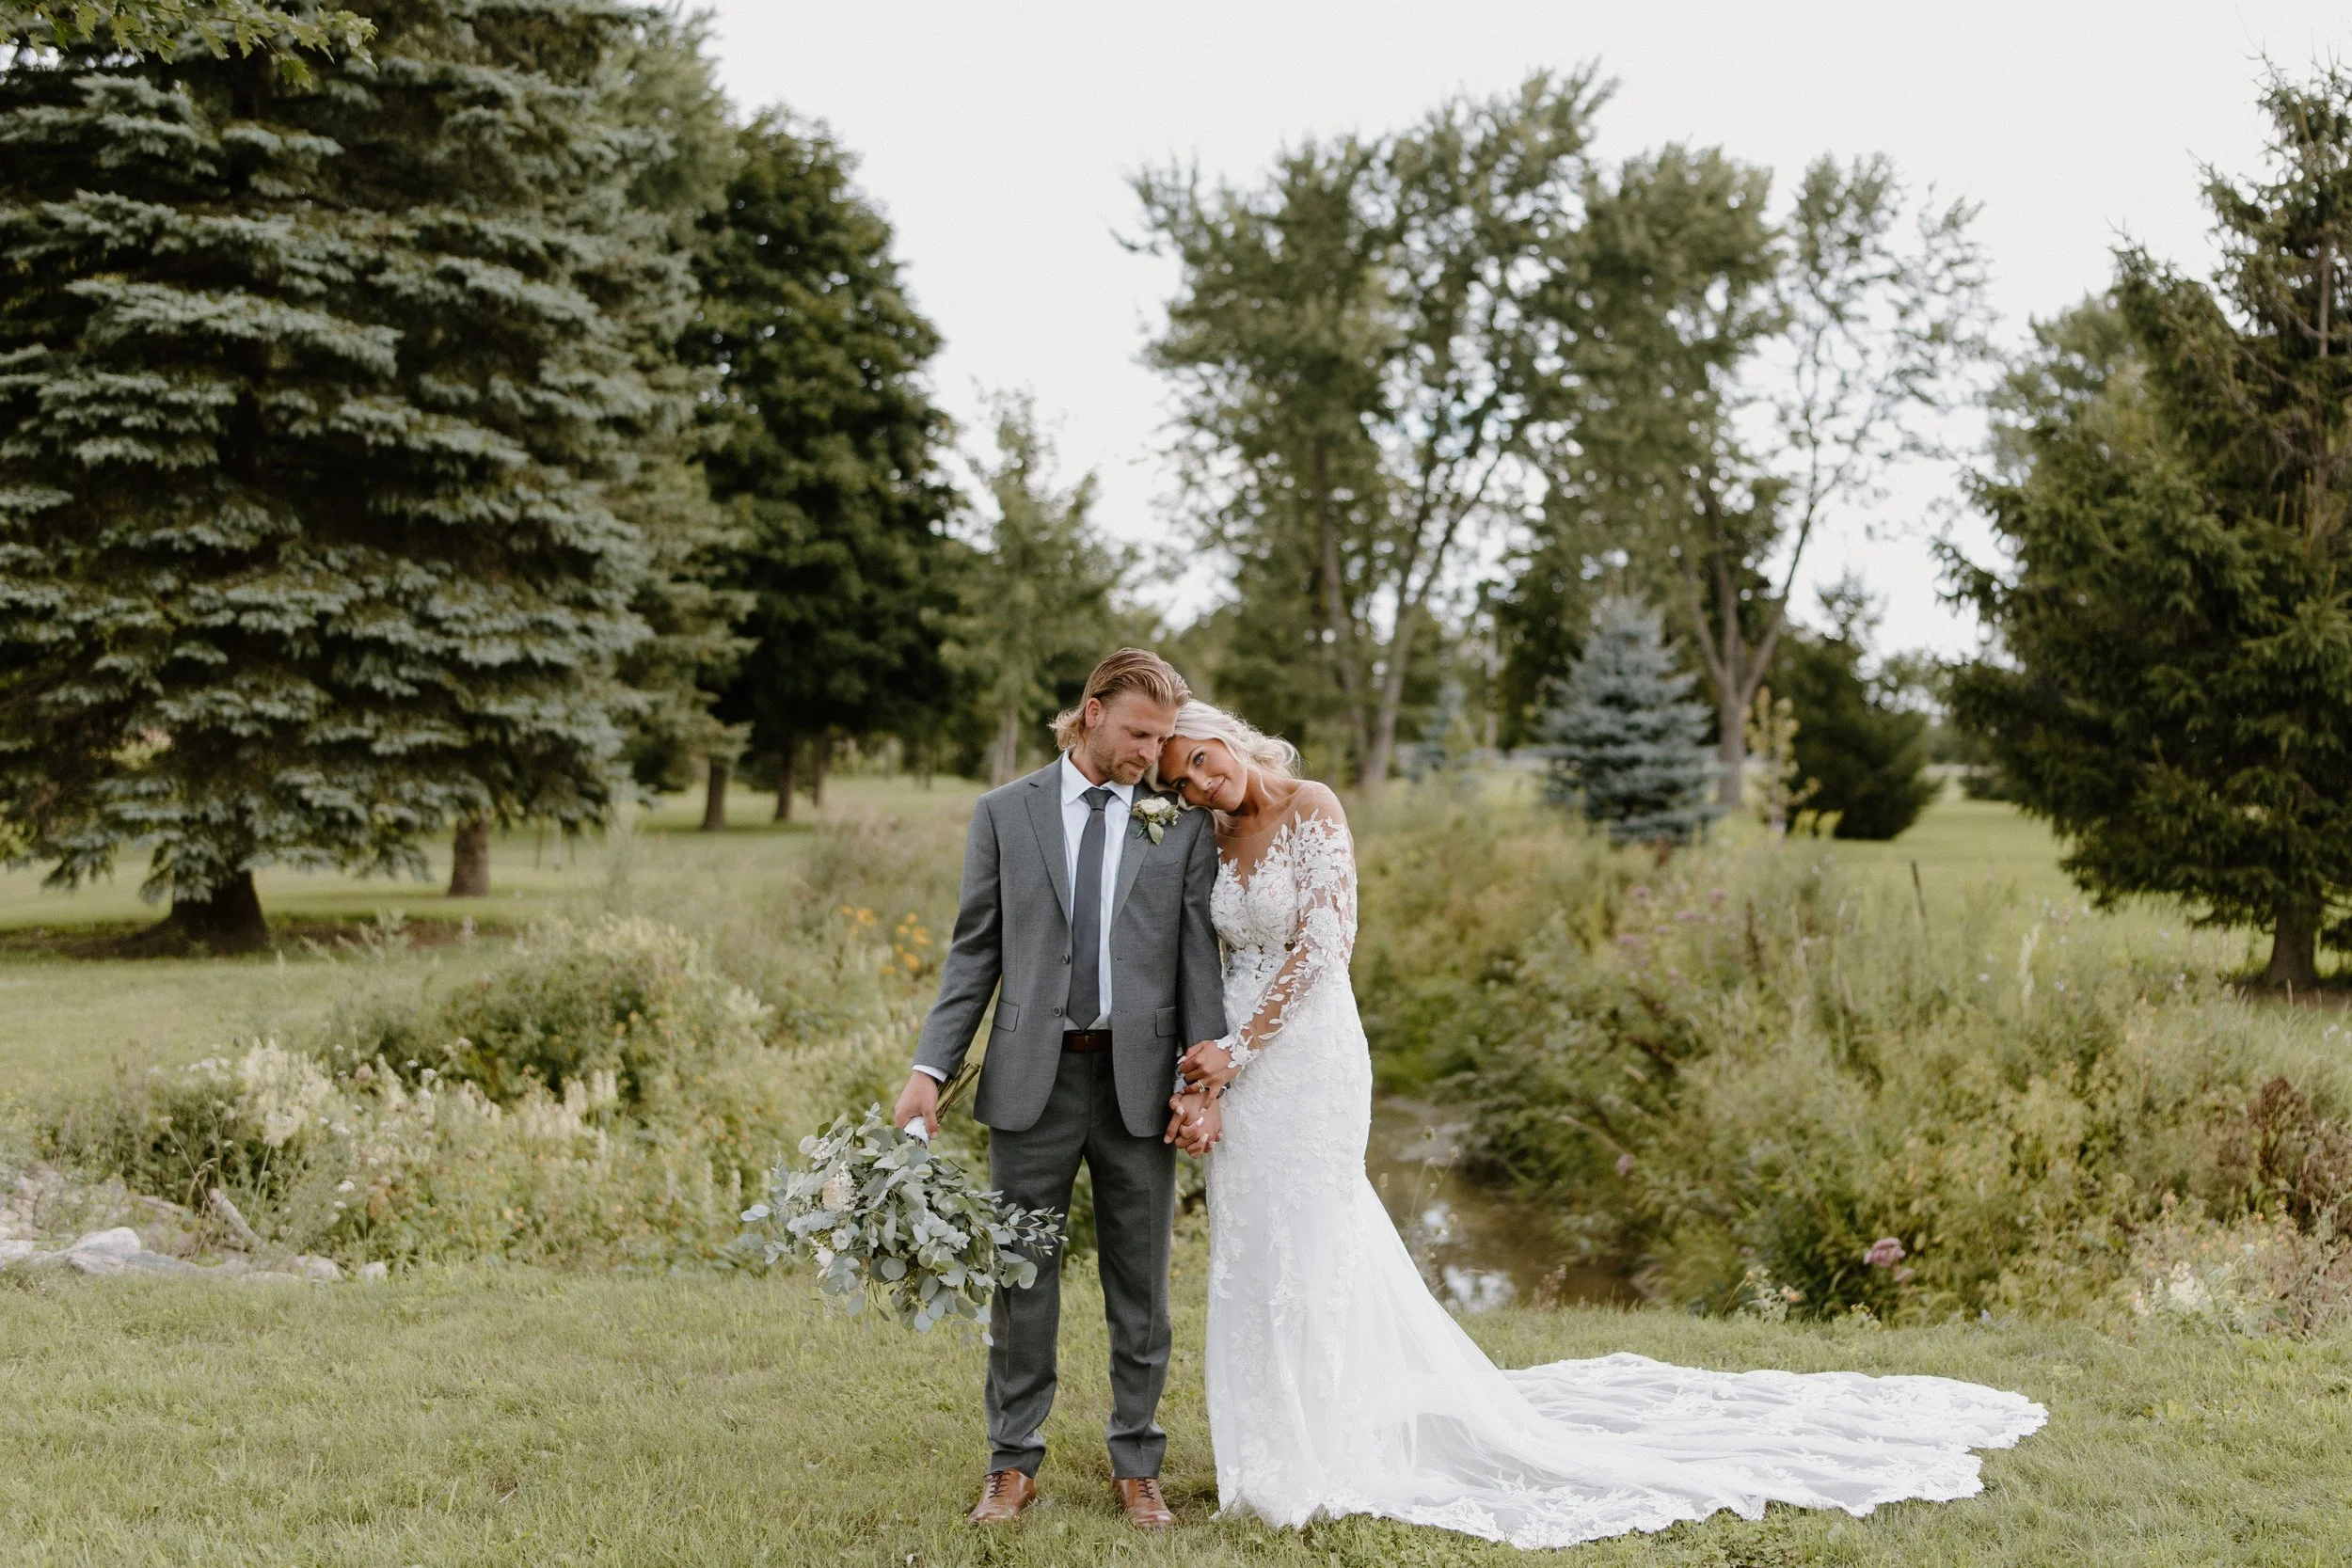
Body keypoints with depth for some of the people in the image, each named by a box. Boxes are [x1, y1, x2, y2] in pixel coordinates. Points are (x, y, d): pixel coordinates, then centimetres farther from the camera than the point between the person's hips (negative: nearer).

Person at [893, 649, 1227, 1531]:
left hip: (1138, 1079, 0)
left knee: (1140, 1283, 8)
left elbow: (1200, 958, 2)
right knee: (1020, 1276, 6)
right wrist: (931, 1069, -3)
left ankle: (1136, 1466, 21)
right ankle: (1013, 1464, 19)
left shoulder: (1181, 824, 5)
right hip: (1032, 1077, 0)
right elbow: (975, 952, 5)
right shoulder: (1005, 813, 6)